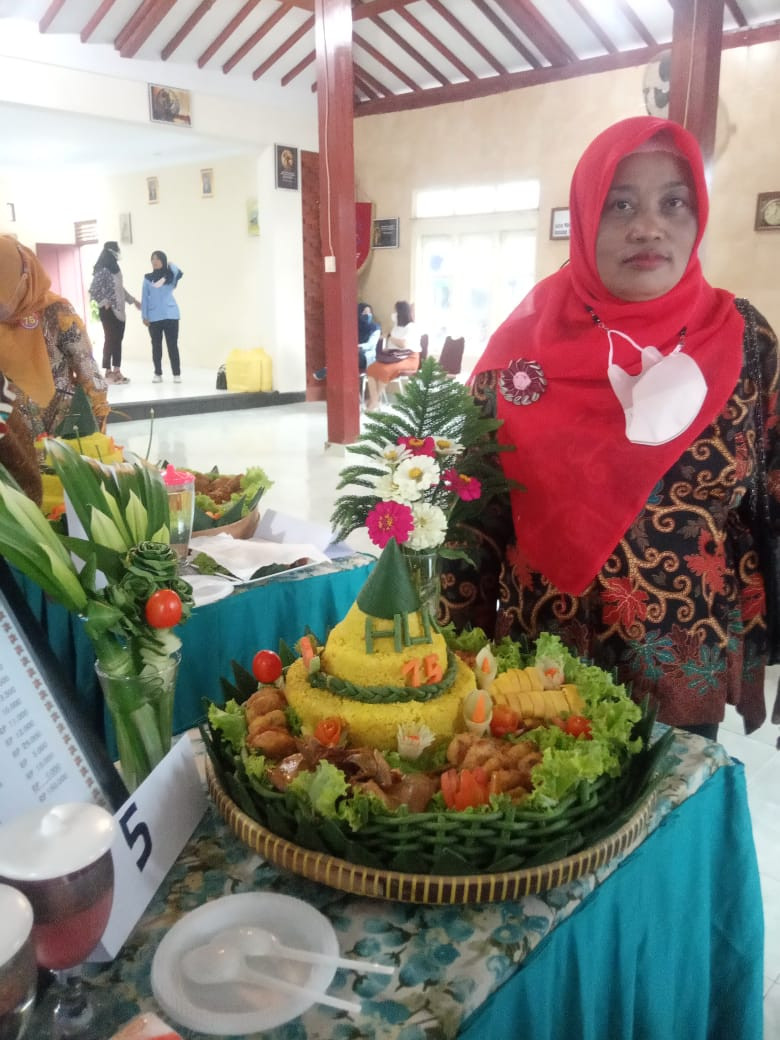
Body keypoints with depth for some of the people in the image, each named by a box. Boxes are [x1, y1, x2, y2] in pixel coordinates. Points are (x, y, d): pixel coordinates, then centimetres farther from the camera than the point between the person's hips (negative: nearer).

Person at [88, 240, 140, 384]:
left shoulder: (115, 268, 13)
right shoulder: (103, 271, -13)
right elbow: (93, 290, -18)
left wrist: (133, 300, 26)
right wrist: (105, 303, -15)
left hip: (119, 310, 8)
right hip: (109, 311, -8)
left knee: (118, 340, 9)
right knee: (110, 339, -4)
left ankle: (117, 371, 15)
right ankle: (108, 372, 2)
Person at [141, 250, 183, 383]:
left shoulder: (170, 275, 6)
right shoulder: (148, 278, 8)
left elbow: (178, 273, -17)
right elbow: (144, 298, 7)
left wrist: (171, 265, -2)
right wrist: (144, 316, 2)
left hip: (170, 315, -1)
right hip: (154, 317, 2)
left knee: (172, 344, -1)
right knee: (156, 345, 5)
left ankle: (177, 374, 3)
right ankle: (157, 373, 11)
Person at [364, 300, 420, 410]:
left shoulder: (411, 327, -8)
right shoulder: (396, 326, 18)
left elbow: (403, 344, -21)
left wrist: (392, 338, -4)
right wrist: (385, 347, -3)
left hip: (408, 359, -8)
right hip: (393, 357, 8)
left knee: (384, 371, -33)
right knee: (371, 369, -16)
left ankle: (374, 400, -17)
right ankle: (373, 400, -25)